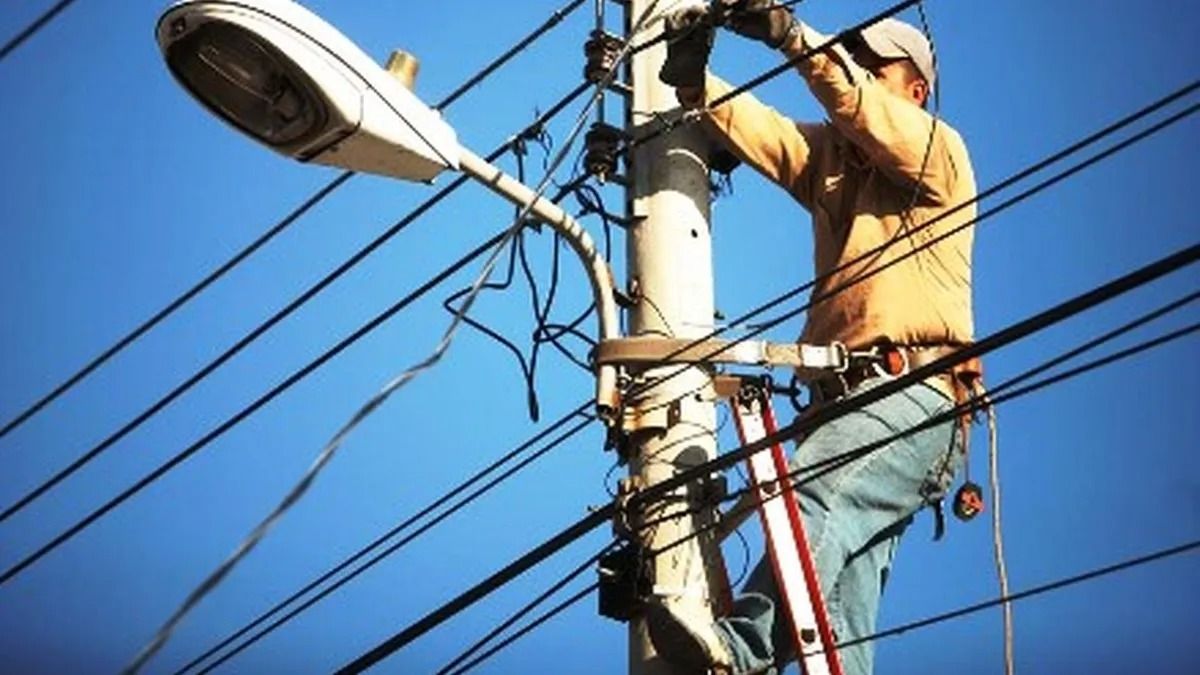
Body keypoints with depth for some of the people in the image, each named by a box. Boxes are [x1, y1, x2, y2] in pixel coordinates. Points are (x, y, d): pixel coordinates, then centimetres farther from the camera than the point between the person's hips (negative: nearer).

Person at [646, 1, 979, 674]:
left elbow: (864, 110, -11)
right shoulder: (830, 155, 27)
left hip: (913, 392, -7)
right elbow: (753, 127, 10)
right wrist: (692, 78, -9)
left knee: (818, 493, -33)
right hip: (842, 394, 7)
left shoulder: (940, 150, 10)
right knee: (837, 615, -3)